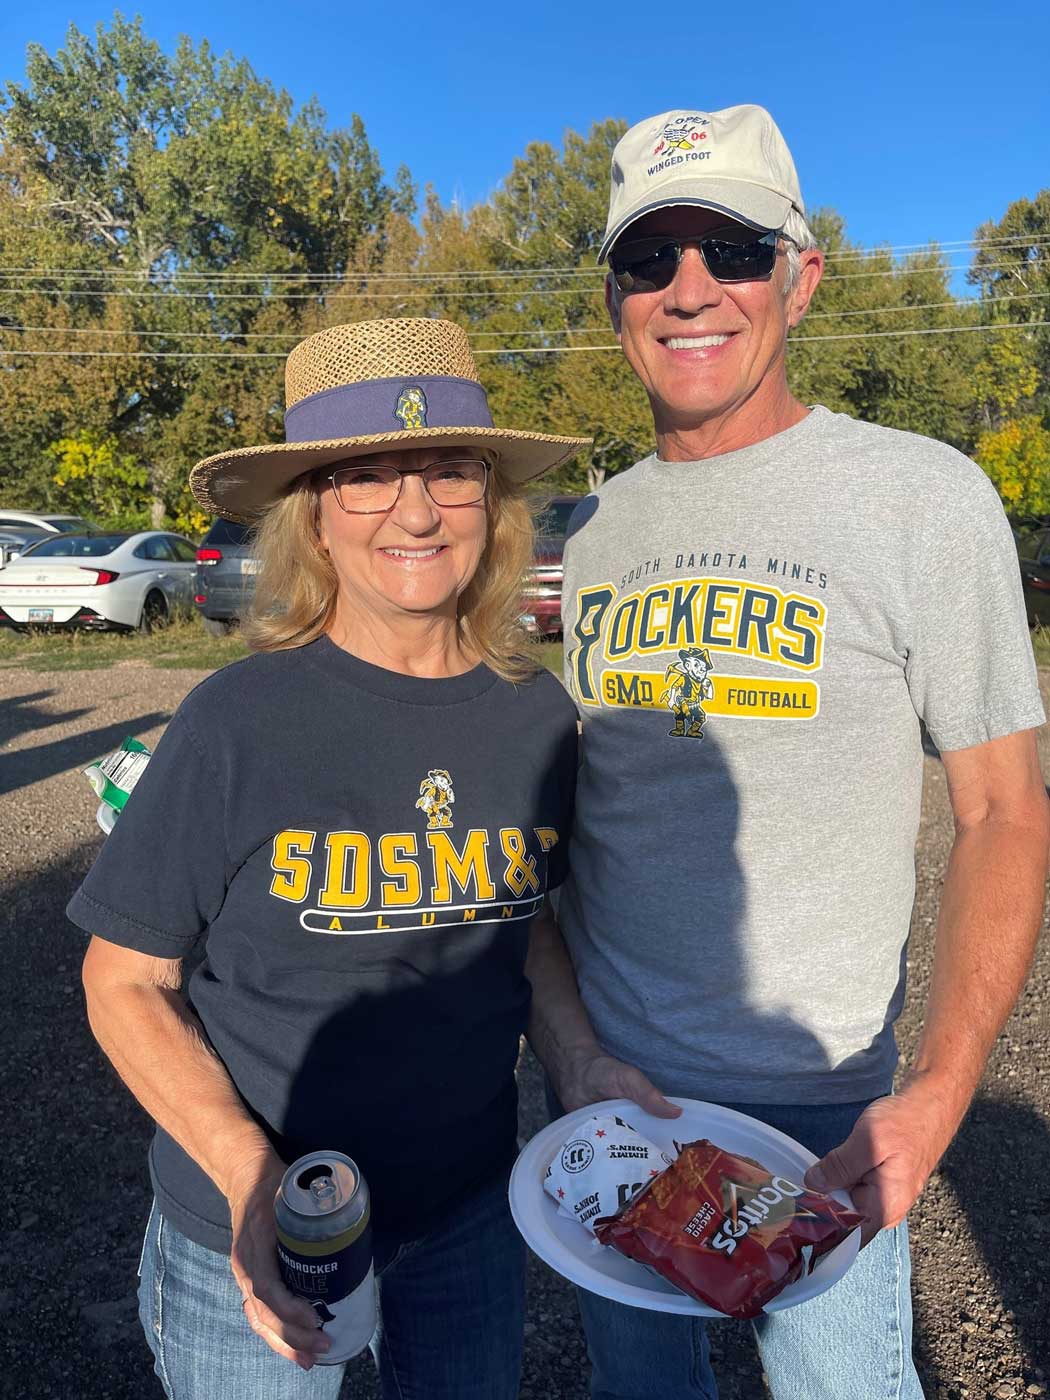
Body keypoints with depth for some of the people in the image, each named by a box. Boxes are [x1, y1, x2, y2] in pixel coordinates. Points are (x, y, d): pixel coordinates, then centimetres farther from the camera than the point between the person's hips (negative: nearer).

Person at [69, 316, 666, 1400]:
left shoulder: (539, 717, -10)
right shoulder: (239, 722, -21)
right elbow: (125, 982, -12)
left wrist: (581, 1058, -11)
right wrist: (249, 1173, -23)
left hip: (471, 1208, 4)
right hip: (252, 1230, -3)